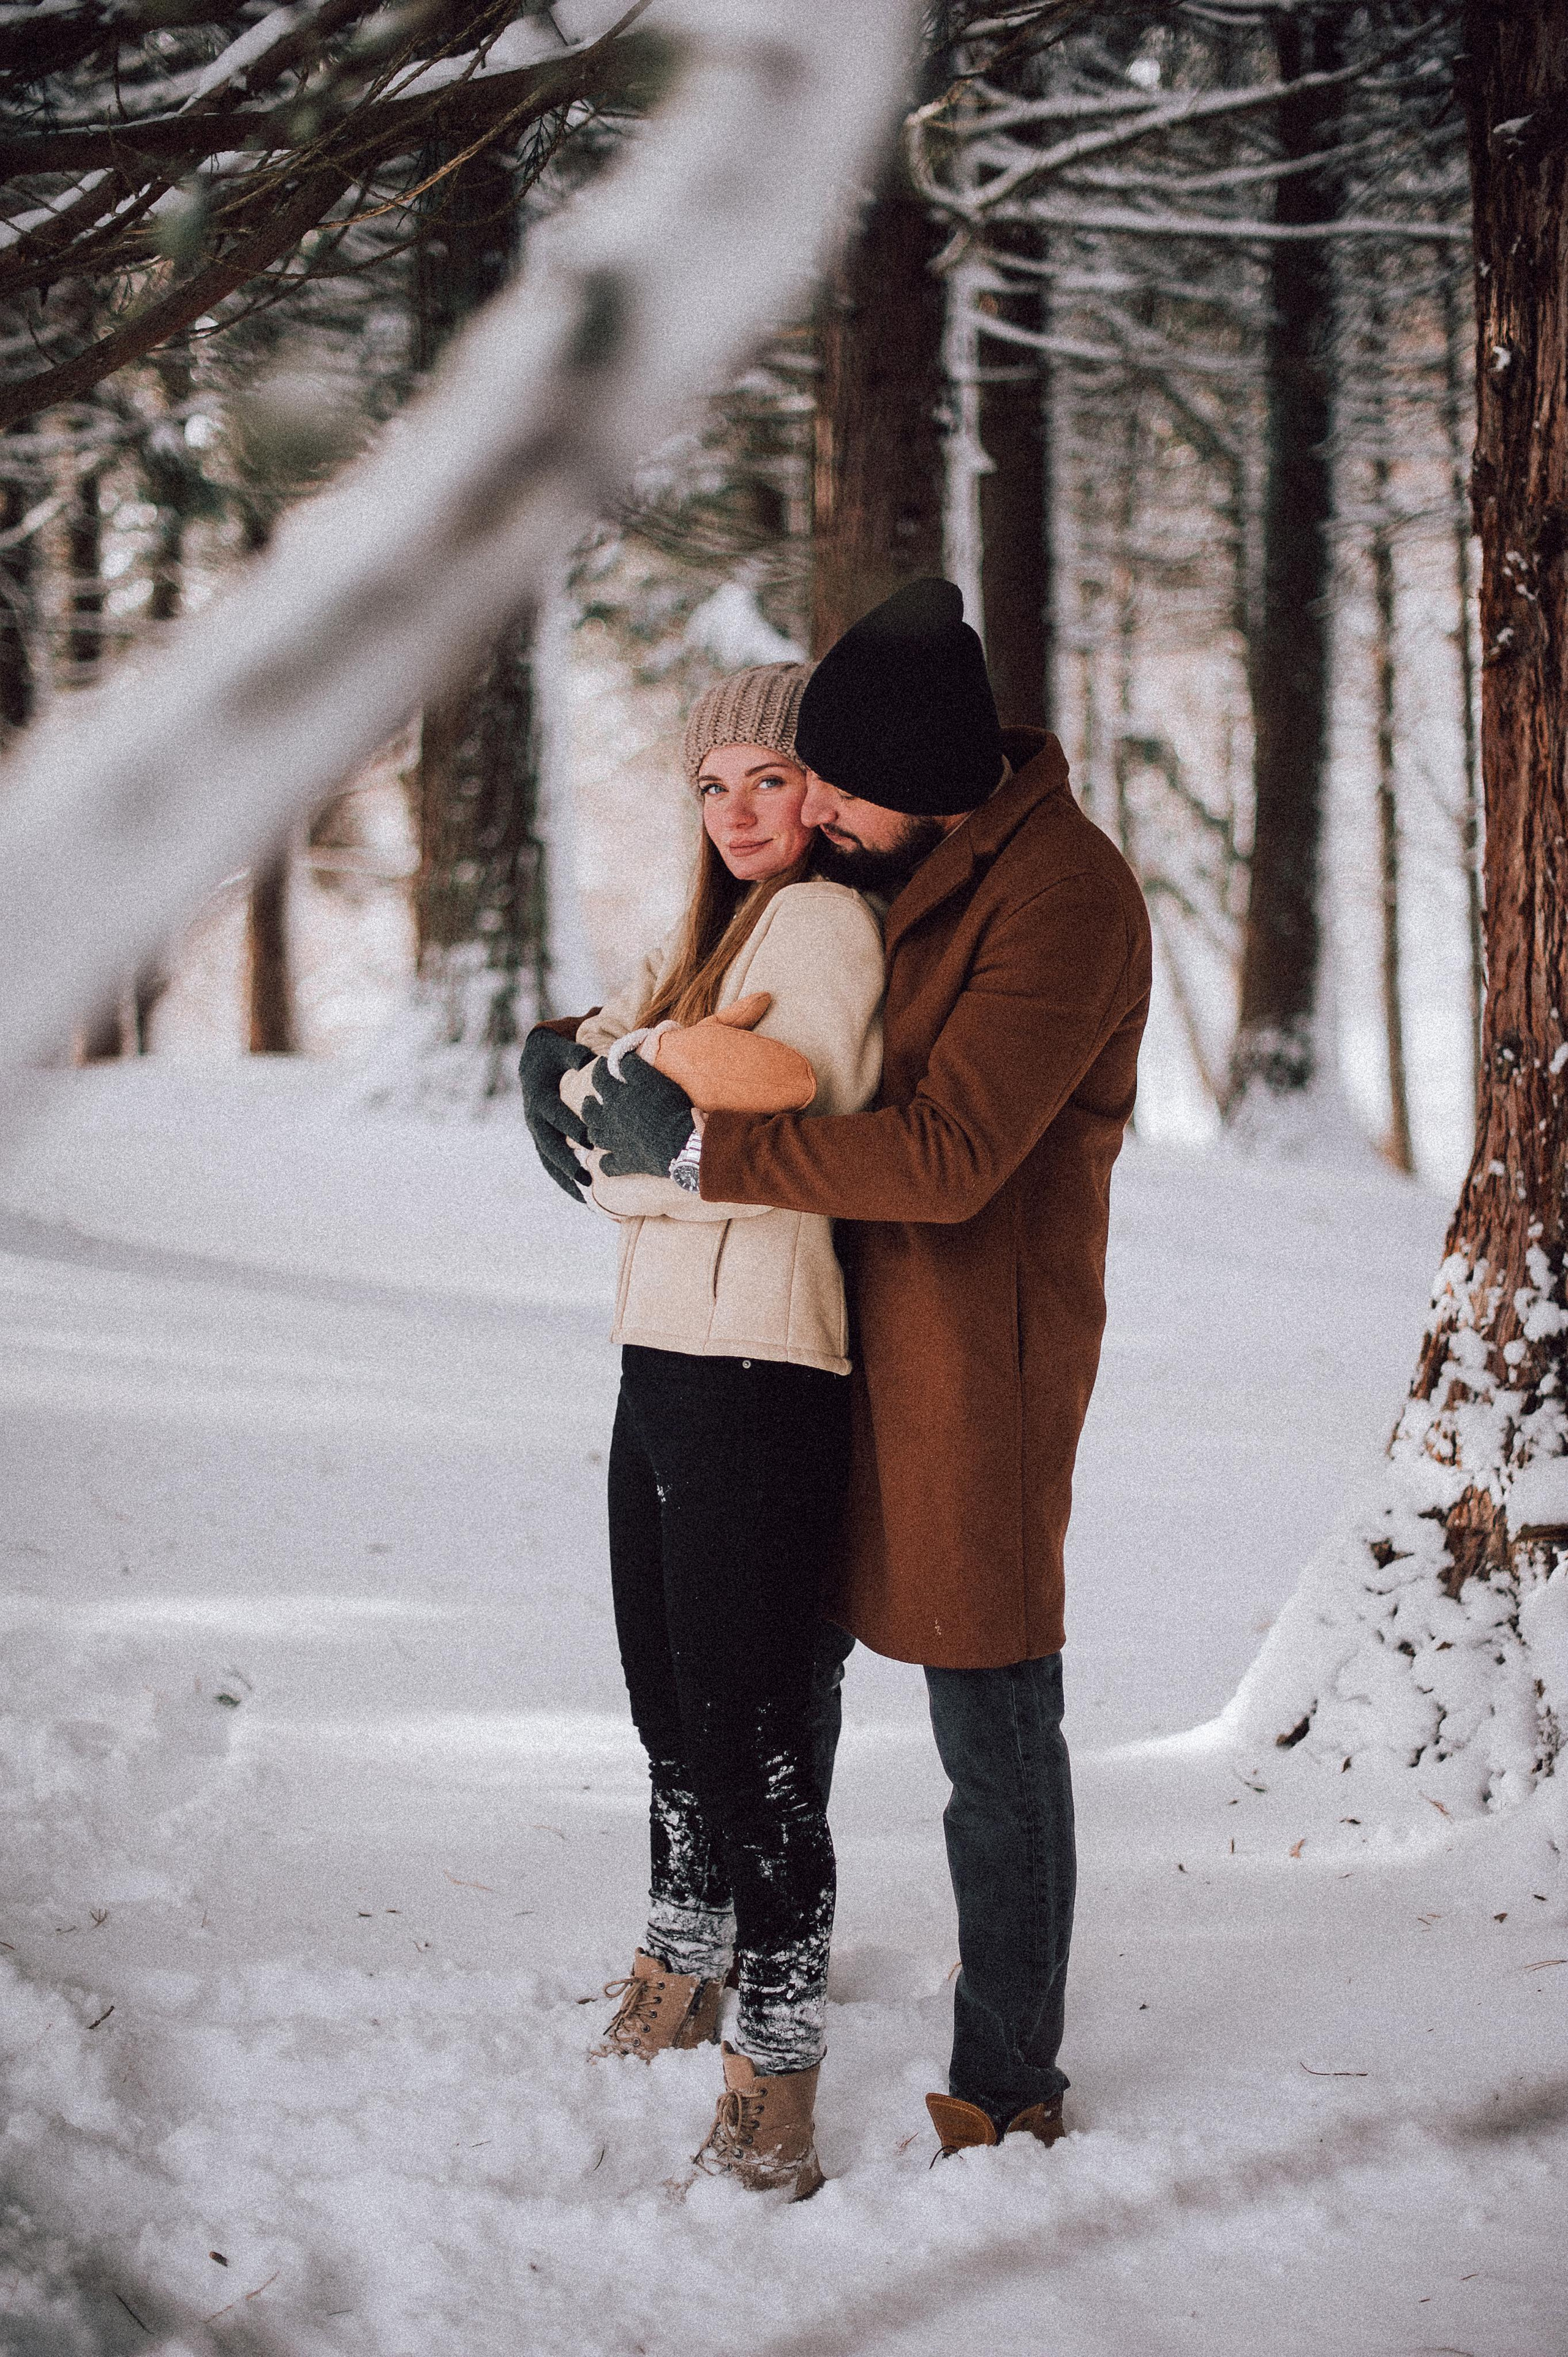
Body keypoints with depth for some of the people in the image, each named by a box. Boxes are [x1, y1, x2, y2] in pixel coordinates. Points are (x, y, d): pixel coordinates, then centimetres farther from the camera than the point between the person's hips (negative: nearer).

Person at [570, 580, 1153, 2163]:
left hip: (979, 1355, -8)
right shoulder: (873, 863, 7)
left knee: (992, 1731, 0)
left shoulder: (1064, 898, -20)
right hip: (850, 1335, 9)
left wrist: (703, 1144, -24)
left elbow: (949, 1153, -27)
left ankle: (1006, 2089, 11)